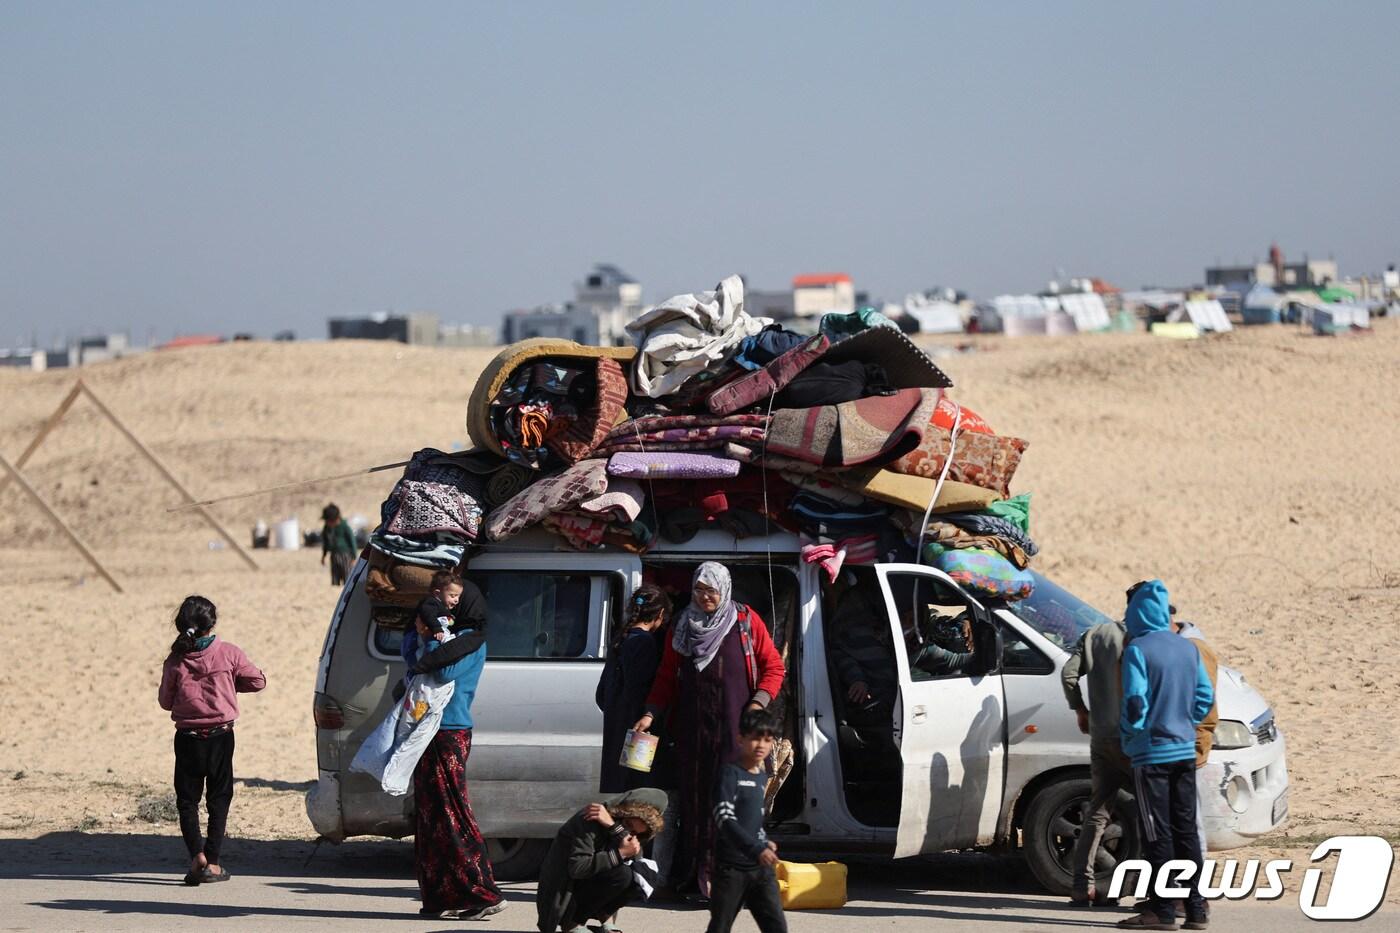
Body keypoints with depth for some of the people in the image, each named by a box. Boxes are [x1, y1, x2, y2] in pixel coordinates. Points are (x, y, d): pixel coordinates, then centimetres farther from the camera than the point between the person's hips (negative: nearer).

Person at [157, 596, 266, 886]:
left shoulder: (175, 661, -6)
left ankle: (197, 854, -11)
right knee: (218, 799, 8)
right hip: (221, 736, 0)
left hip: (187, 739, 0)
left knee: (187, 799, 8)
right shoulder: (229, 654, -7)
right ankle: (212, 862, 4)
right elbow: (257, 681, 4)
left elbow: (165, 701, 4)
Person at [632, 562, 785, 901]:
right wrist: (651, 713, 3)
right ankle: (694, 876, 2)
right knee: (694, 797, 0)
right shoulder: (682, 626, 12)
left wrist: (759, 703, -8)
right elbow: (667, 676, 15)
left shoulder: (746, 622, 5)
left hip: (734, 725, -2)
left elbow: (774, 667, 7)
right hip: (692, 725, 2)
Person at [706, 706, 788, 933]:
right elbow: (724, 819, -20)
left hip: (761, 868, 6)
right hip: (731, 866, -6)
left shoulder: (762, 777, 14)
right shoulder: (730, 773, -9)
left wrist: (765, 843, 9)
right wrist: (756, 849, -27)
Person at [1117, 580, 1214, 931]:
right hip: (1185, 751, 6)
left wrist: (1128, 735, -1)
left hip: (1151, 753, -6)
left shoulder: (1138, 650, -12)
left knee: (1158, 834, -3)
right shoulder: (1188, 649, 7)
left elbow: (1135, 702, -18)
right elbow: (1206, 698, 10)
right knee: (1186, 830, 10)